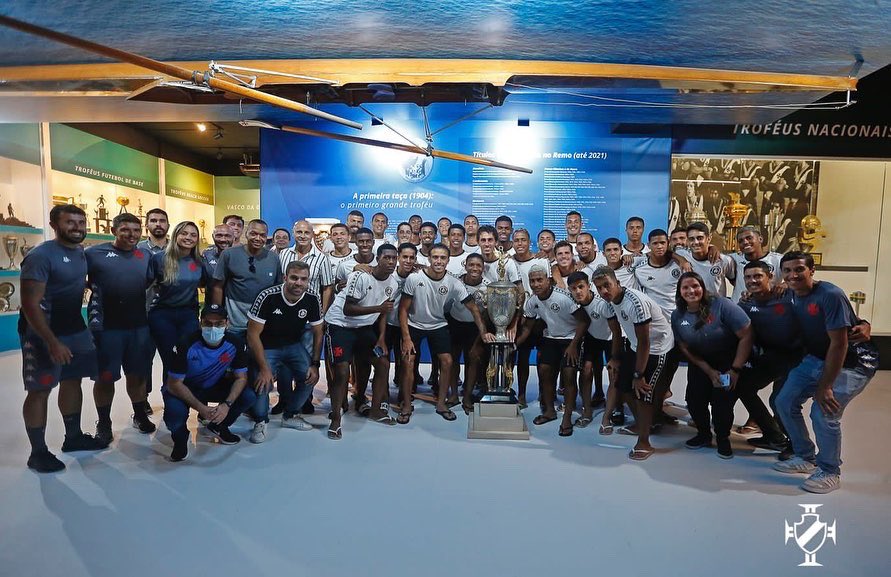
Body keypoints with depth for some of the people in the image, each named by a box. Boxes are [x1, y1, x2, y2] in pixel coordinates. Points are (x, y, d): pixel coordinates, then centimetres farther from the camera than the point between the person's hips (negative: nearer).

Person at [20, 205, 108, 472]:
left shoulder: (81, 253, 5)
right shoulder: (41, 256, -18)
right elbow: (30, 304, -21)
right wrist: (52, 342, -24)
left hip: (76, 330, 8)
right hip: (43, 335, -8)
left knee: (72, 382, 16)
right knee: (40, 391, 2)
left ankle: (73, 437, 31)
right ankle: (38, 452, 14)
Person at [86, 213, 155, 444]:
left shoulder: (146, 256, 9)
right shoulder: (95, 253, -3)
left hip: (140, 326, 3)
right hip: (106, 327, -3)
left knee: (137, 374, 15)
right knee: (105, 377, 8)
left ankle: (140, 415, 32)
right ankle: (104, 423, 25)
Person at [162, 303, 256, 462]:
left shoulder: (236, 344, -20)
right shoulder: (186, 345, -29)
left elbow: (241, 377, -11)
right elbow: (174, 383, -22)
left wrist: (227, 404, -28)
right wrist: (201, 408, -30)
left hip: (214, 386, 3)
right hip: (185, 389, -3)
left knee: (248, 396, -19)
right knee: (175, 412, -34)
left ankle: (218, 426, 11)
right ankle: (180, 437, 5)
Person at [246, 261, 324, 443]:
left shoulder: (312, 300, -15)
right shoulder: (268, 297, -27)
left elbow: (318, 333, -1)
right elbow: (253, 334, -21)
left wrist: (315, 364, -8)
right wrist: (264, 368, -22)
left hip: (294, 345, 4)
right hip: (266, 346, -3)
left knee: (310, 376, -13)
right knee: (262, 382, -25)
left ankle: (290, 416, 14)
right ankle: (261, 421, 4)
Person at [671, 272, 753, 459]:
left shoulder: (722, 305, -24)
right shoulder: (677, 316, -10)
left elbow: (746, 335, -22)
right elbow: (684, 348, -2)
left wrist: (736, 370, -19)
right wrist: (709, 371, -10)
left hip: (729, 360, -4)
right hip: (701, 362, 4)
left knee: (722, 400, -12)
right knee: (694, 399, -6)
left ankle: (723, 439, 16)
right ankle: (704, 434, 22)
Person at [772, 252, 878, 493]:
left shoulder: (831, 295, -26)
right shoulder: (792, 295, -2)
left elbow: (839, 344, -26)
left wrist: (825, 387, -24)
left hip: (852, 363, -7)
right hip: (816, 358, 8)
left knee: (824, 413, -19)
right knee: (785, 402, 3)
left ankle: (830, 472, 6)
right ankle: (805, 458, 23)